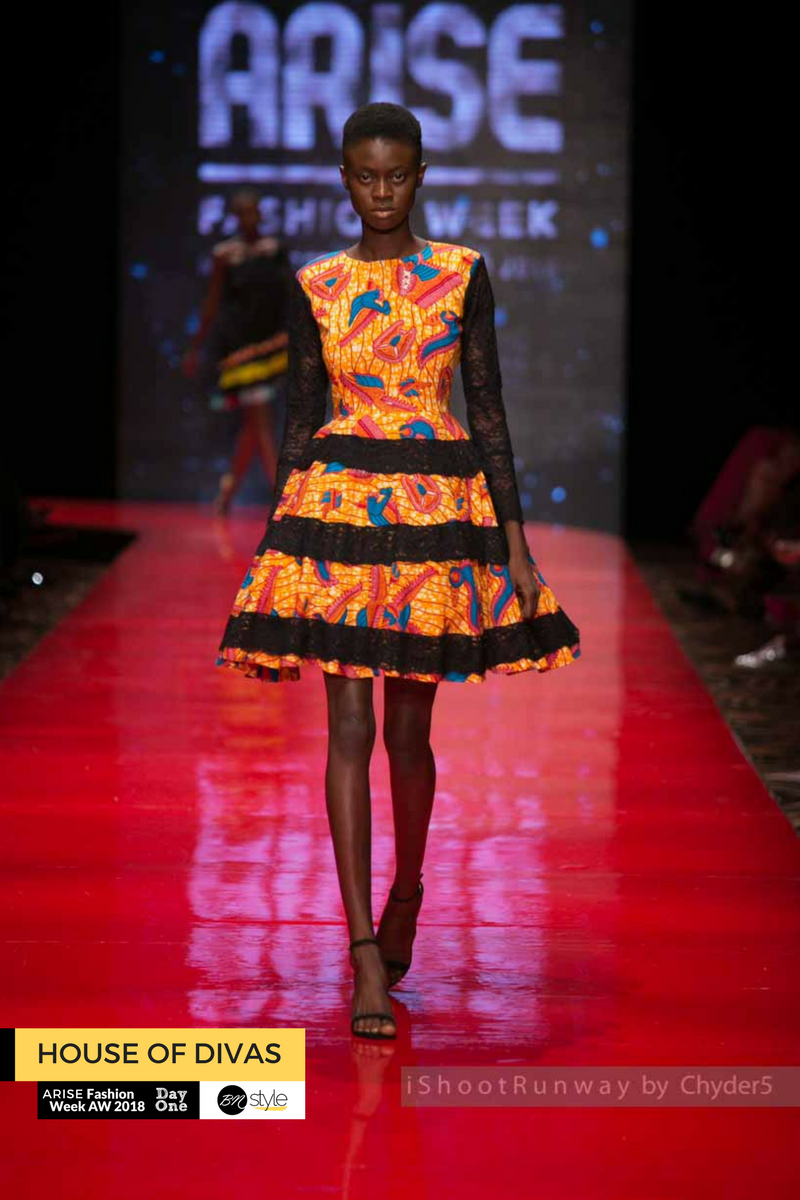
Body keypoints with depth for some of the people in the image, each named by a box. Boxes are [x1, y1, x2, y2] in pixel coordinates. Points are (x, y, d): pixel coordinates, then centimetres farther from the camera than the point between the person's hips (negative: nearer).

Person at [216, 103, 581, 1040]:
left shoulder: (463, 275, 3)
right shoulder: (315, 287, 5)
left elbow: (488, 411, 4)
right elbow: (300, 420, 9)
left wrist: (514, 539, -1)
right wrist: (274, 548, 7)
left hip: (441, 510, 0)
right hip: (339, 507, 0)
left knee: (409, 730, 7)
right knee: (350, 727, -7)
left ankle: (404, 902, 31)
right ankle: (366, 957, -8)